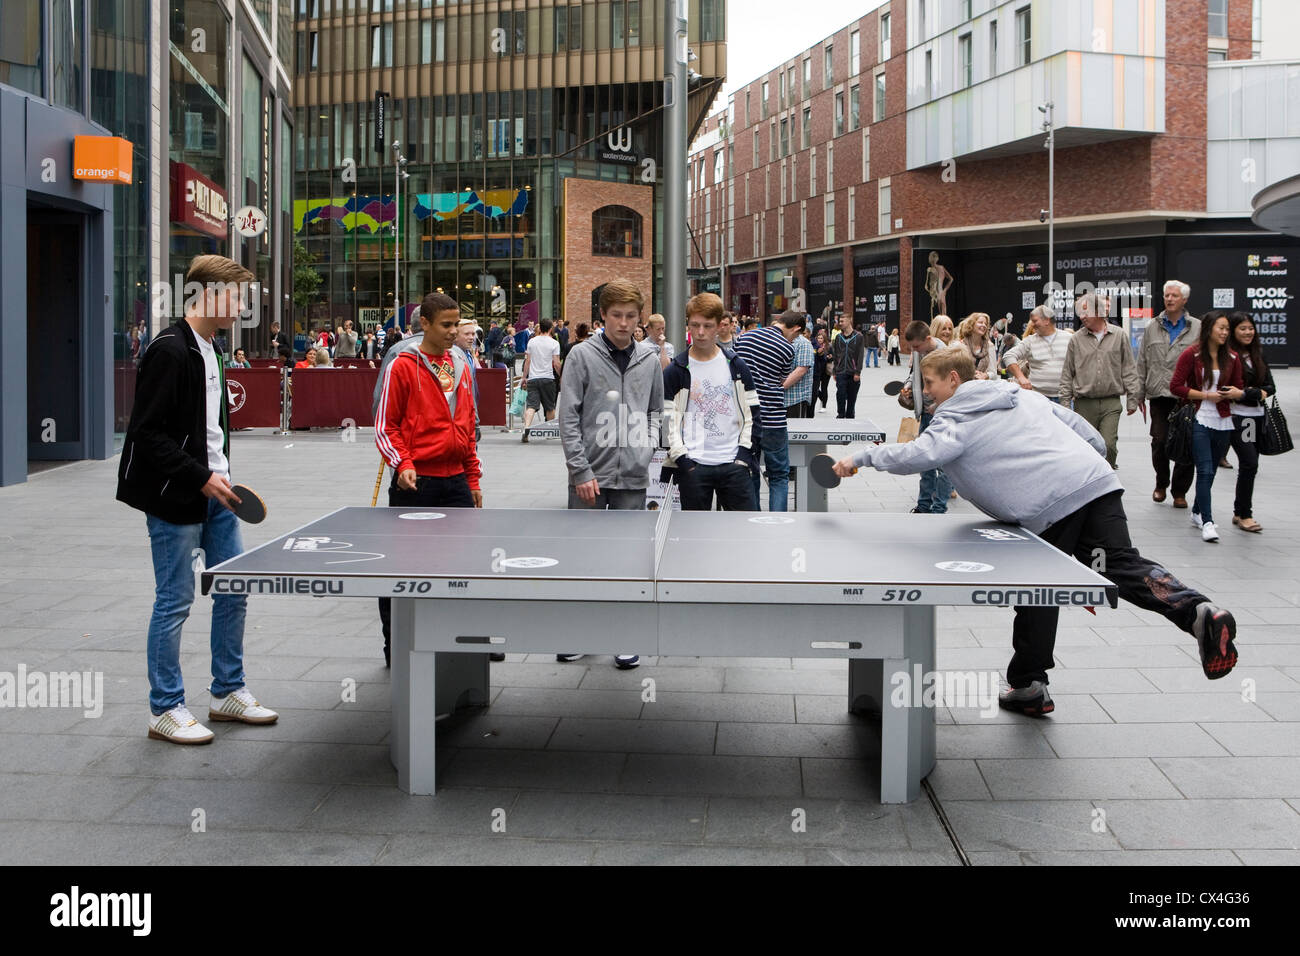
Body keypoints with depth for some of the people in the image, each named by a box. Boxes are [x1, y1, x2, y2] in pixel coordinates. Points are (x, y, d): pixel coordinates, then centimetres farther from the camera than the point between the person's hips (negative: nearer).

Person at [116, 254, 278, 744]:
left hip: (215, 494, 9)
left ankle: (228, 693, 25)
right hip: (175, 500, -9)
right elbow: (147, 434, -20)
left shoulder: (209, 351, 13)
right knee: (174, 601, -1)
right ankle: (165, 710, 11)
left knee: (233, 590, 12)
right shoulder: (169, 350, -16)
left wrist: (221, 475, 14)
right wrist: (200, 478, -21)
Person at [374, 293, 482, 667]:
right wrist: (403, 464, -20)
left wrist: (473, 478, 16)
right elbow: (384, 426, -5)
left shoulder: (461, 366, 13)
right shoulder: (402, 366, -5)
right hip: (416, 482, -5)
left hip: (455, 481, 5)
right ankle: (395, 647, 14)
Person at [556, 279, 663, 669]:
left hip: (633, 476, 2)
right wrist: (581, 471, -11)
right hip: (590, 474, -2)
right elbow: (569, 417, -6)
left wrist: (647, 446, 3)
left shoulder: (649, 359, 8)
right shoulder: (583, 355, -3)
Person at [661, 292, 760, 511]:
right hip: (692, 467, -1)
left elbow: (751, 414, 10)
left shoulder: (736, 367, 8)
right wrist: (682, 460, -10)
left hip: (734, 464, 2)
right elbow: (666, 421, -1)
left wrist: (745, 452, -2)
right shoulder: (674, 372, 2)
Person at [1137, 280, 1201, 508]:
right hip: (1159, 395, 2)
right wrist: (1140, 394, 8)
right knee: (1159, 441, 0)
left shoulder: (1197, 328, 4)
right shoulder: (1152, 327, 11)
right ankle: (1161, 484, 21)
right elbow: (1142, 364, 13)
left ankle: (1179, 491, 11)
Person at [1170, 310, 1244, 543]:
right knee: (1205, 471, -12)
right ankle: (1207, 522, -11)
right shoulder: (1191, 355, -5)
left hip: (1223, 423, 5)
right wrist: (1206, 395, -13)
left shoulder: (1231, 358, 8)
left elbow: (1239, 387, 18)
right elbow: (1176, 386, -8)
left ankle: (1197, 511, 30)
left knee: (1211, 471, 12)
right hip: (1200, 421, -4)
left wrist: (1237, 393, -7)